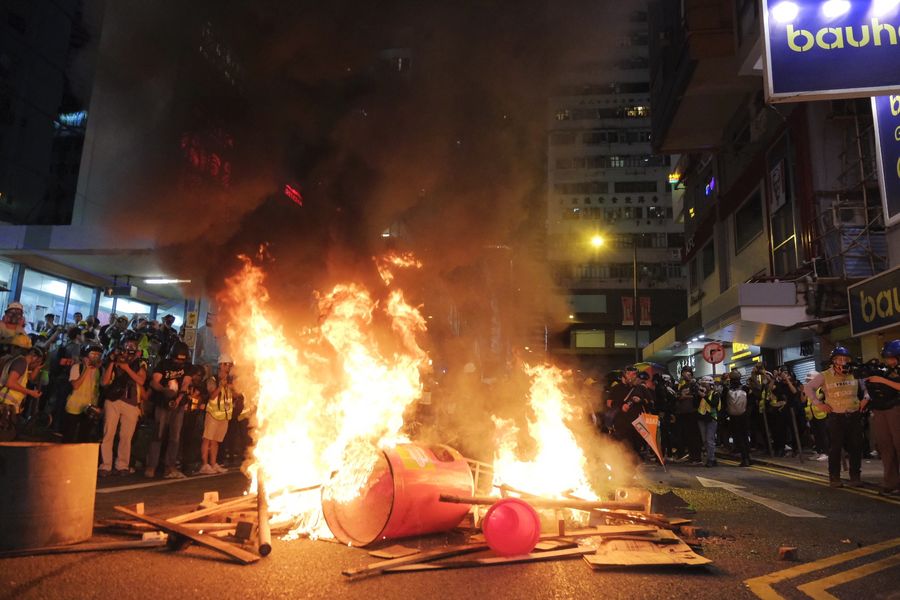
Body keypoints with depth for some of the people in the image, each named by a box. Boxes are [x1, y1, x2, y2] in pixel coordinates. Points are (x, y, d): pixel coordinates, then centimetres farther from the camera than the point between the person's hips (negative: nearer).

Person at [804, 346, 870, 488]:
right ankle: (834, 478, 9)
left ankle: (855, 476, 19)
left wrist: (865, 398, 4)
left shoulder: (855, 375, 5)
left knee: (856, 447, 5)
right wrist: (818, 403, -5)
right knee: (835, 448, 0)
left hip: (854, 416, 3)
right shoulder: (824, 376, -3)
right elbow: (808, 387, 0)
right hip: (835, 417, -3)